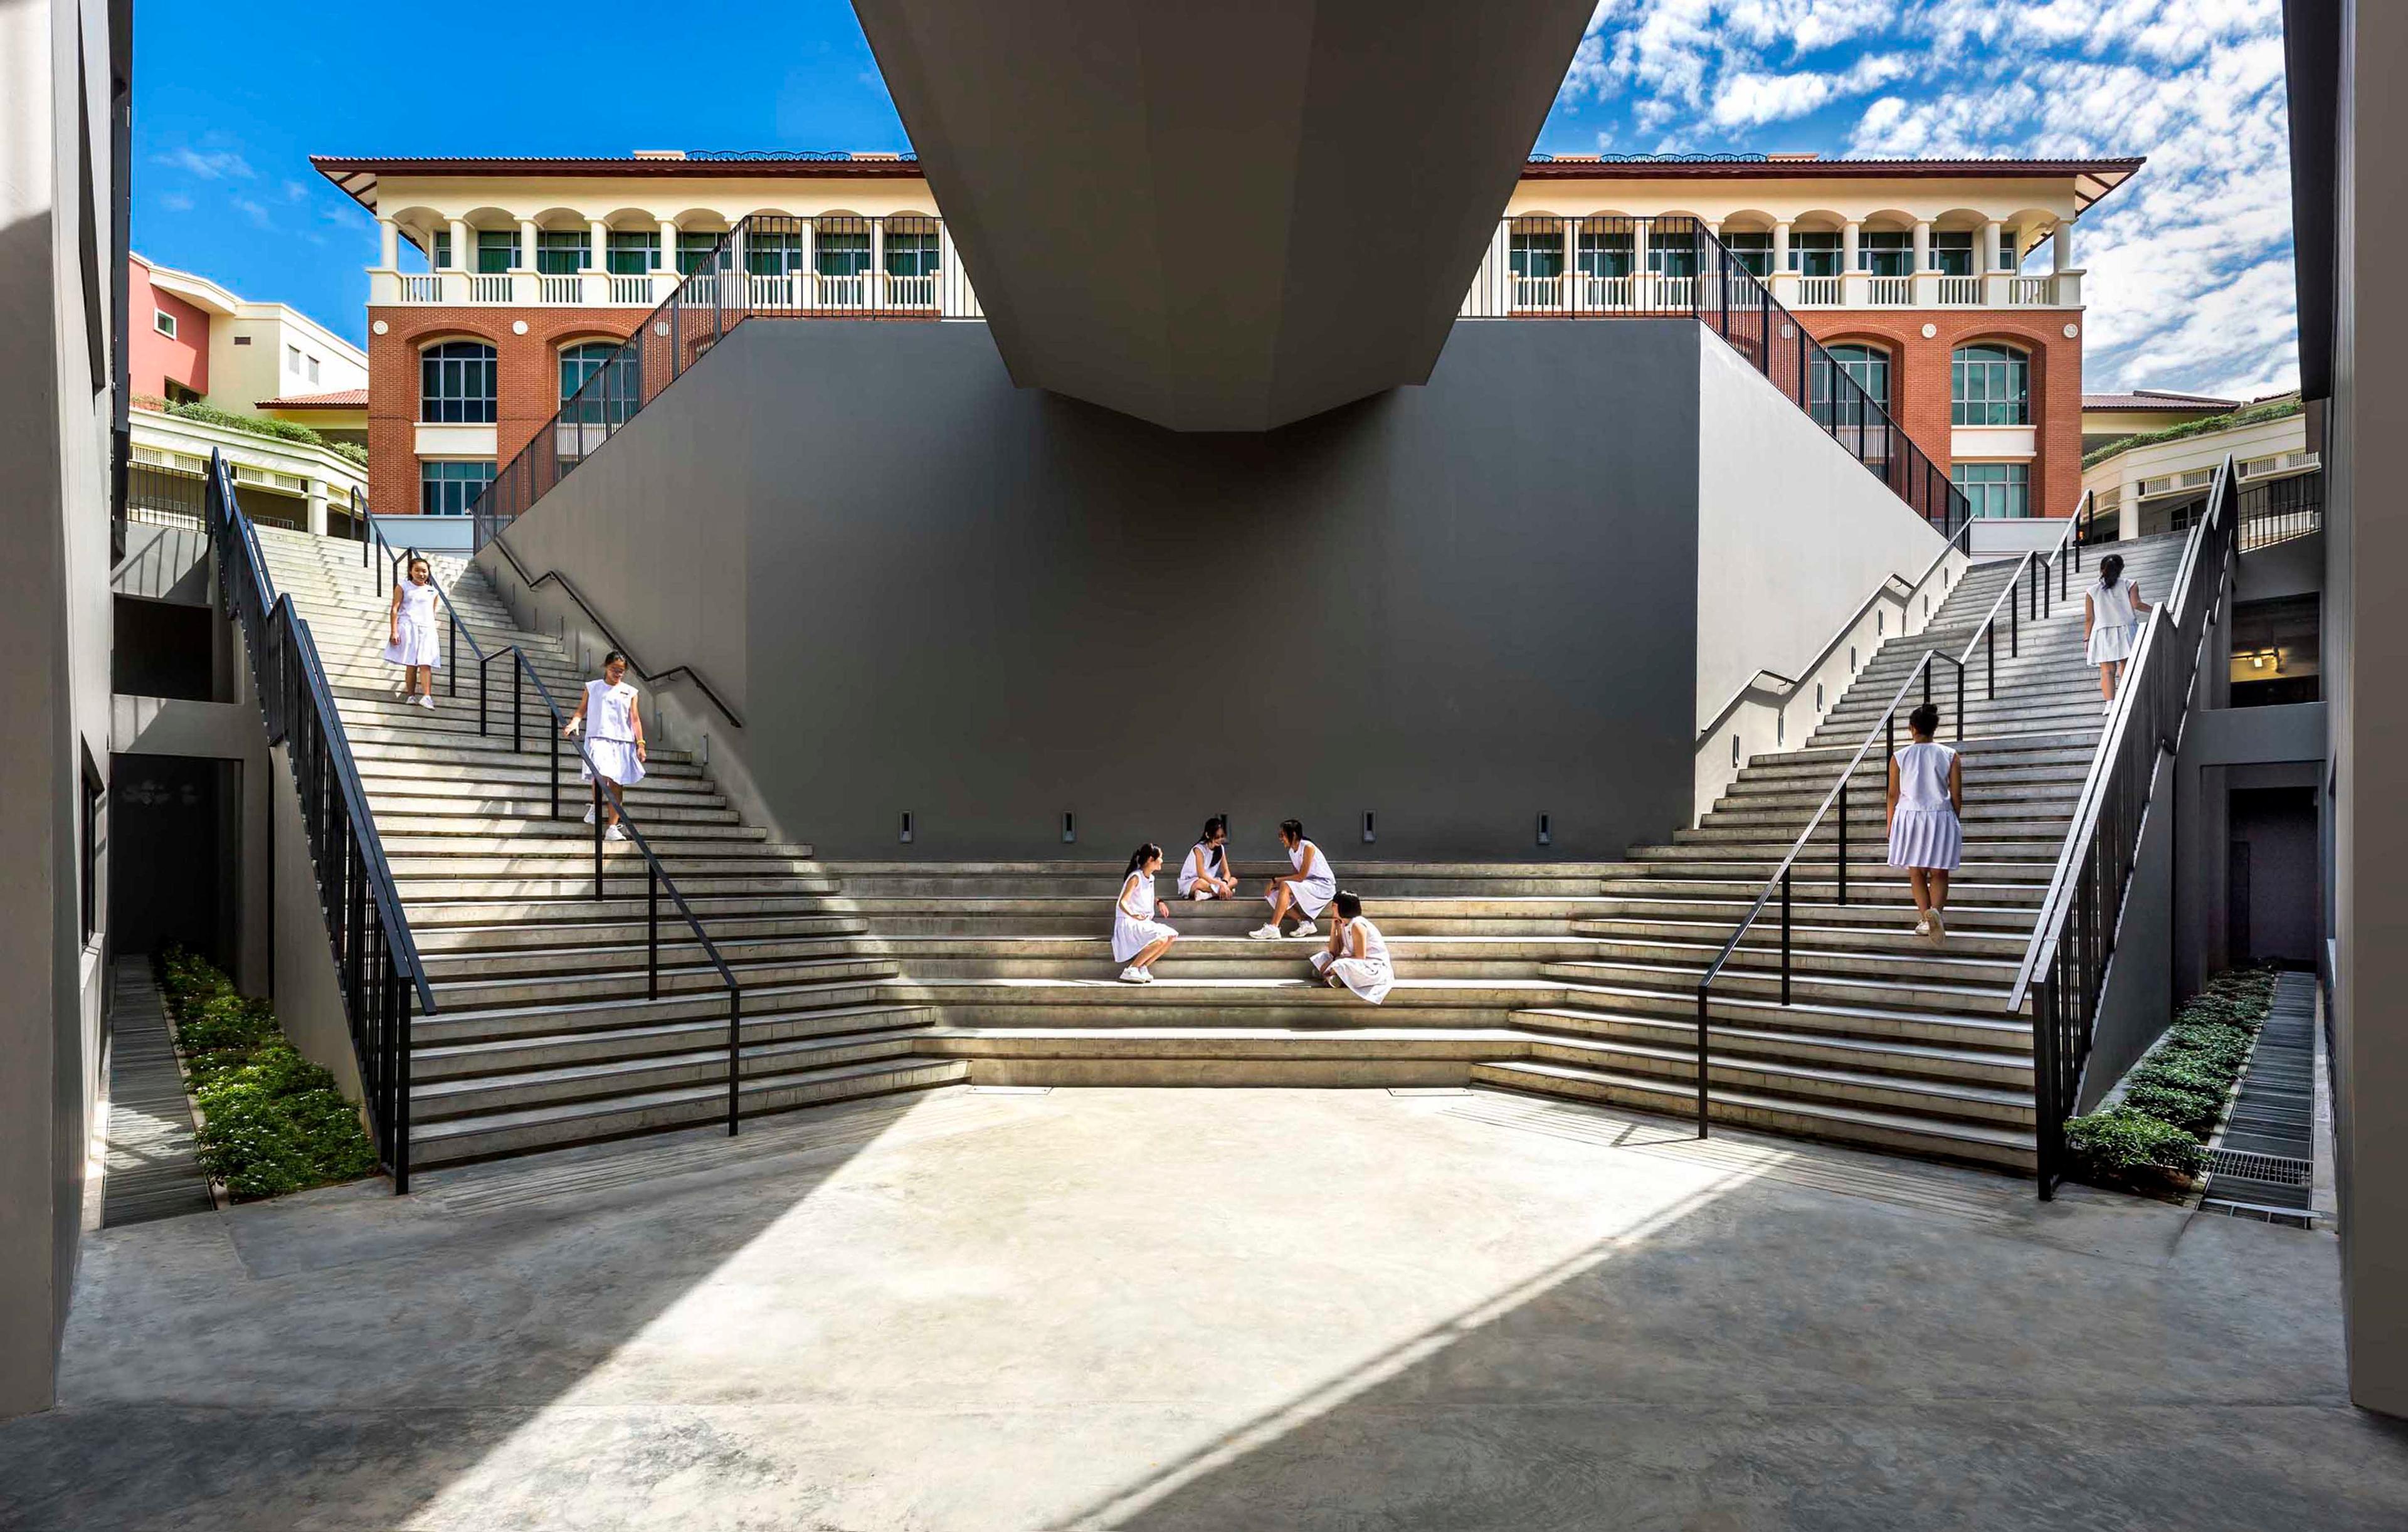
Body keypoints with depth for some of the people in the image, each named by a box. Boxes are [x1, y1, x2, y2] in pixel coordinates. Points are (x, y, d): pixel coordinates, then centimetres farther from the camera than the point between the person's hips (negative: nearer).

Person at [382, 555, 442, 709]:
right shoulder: (403, 587, 7)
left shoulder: (432, 591, 17)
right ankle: (411, 695, 0)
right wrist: (394, 631, -9)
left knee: (425, 664, -10)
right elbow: (395, 609, 1)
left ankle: (427, 696, -20)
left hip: (427, 629, 2)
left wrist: (436, 632, 20)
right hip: (408, 628, -2)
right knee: (411, 665, -3)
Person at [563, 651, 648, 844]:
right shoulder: (593, 688, 11)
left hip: (623, 741, 2)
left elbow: (635, 719, 12)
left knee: (617, 785, 0)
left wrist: (641, 743, 4)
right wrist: (574, 723, -13)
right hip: (599, 738, -2)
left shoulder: (629, 692, 14)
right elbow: (581, 710, 9)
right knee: (602, 775, -26)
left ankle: (612, 828, 3)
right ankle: (595, 806, 1)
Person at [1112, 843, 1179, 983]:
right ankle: (1130, 970, -19)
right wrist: (1133, 915, -41)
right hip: (1128, 923, -9)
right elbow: (1122, 902, -22)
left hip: (1144, 922, 9)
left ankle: (1142, 968, -4)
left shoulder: (1150, 878, 13)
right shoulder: (1136, 878, -14)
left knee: (1171, 936, -9)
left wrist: (1158, 902, 16)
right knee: (1161, 939, -27)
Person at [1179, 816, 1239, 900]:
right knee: (1202, 883, -42)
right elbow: (1202, 875, -26)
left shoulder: (1221, 848, 1)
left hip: (1209, 881, 8)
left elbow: (1226, 872, -2)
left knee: (1234, 880, -15)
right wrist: (1221, 884, -32)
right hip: (1190, 884, -7)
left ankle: (1207, 894, -30)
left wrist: (1224, 883, -25)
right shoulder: (1199, 849, -18)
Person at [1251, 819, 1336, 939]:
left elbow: (1301, 877, -20)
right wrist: (1275, 882, -9)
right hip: (1309, 886, 9)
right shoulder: (1292, 851, 8)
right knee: (1273, 893, -4)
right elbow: (1298, 874, 5)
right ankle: (1305, 923, -4)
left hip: (1323, 886, -9)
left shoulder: (1308, 847, -17)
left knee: (1285, 886, -29)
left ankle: (1273, 928, -32)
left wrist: (1277, 880, -16)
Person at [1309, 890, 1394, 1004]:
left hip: (1375, 968, -9)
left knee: (1340, 965, -35)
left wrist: (1337, 960, -14)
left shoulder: (1357, 926, -21)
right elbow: (1334, 952, 2)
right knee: (1322, 956, 5)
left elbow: (1360, 957, -21)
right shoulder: (1342, 925, 5)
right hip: (1358, 964, 9)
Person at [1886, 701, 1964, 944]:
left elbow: (1893, 794, -1)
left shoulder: (1899, 757, -4)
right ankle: (1936, 910, -17)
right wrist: (1957, 822, 14)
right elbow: (1956, 796, 0)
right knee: (1939, 873, 8)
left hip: (1909, 817, 0)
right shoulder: (1950, 756, -3)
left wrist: (1890, 825, 10)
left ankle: (1925, 917, 1)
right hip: (1941, 817, 0)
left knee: (1916, 872, 11)